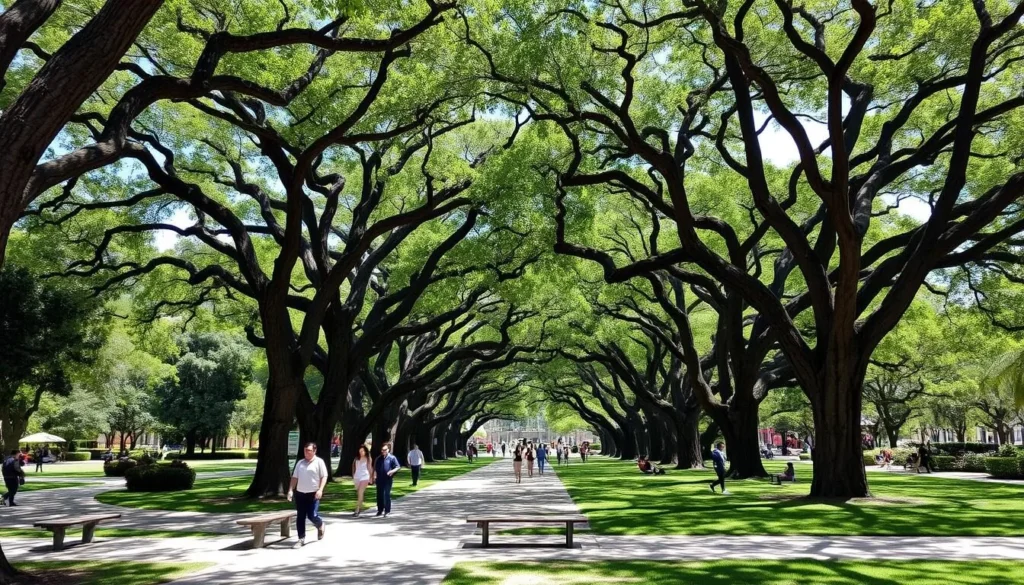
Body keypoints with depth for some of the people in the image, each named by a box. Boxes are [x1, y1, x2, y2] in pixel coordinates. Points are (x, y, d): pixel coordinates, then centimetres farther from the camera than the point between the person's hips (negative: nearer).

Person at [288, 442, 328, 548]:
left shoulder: (319, 462, -4)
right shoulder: (300, 463, 11)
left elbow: (324, 477, -8)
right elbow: (294, 478, 13)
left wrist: (320, 489, -19)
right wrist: (290, 490, 3)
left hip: (313, 494, -5)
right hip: (300, 493, 5)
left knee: (312, 515, -8)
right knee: (300, 517, 4)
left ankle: (321, 526, 25)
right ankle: (301, 539, 11)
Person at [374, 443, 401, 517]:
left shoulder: (392, 458, -3)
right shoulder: (379, 458, 11)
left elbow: (398, 467, -5)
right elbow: (375, 467, 21)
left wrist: (392, 471, -22)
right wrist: (374, 472, 1)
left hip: (388, 479, -5)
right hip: (379, 479, 5)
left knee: (387, 494, -8)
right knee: (379, 494, 8)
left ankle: (387, 511, -1)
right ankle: (380, 510, 21)